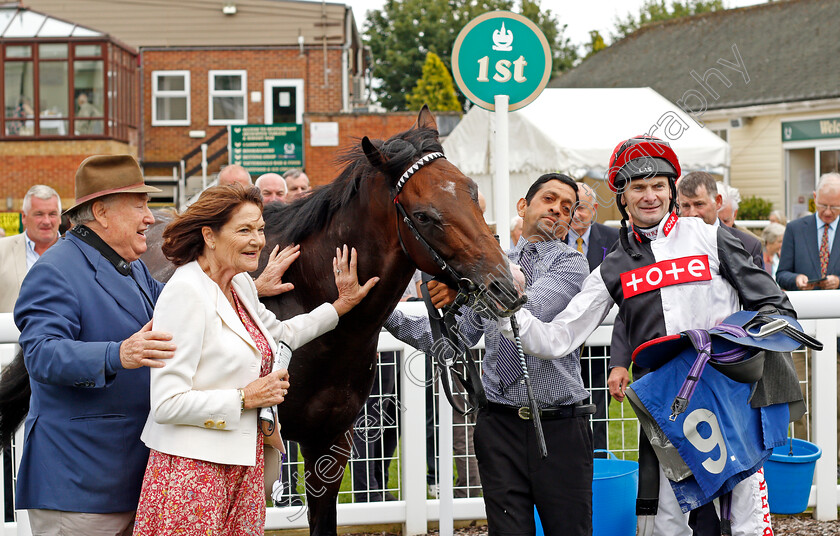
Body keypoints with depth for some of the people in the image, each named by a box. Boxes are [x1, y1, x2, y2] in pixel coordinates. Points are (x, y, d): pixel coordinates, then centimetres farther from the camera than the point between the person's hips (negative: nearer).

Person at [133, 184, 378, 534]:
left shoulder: (242, 284, 8)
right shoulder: (185, 292, -18)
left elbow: (279, 335, 30)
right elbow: (166, 405, -21)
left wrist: (342, 305, 26)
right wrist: (247, 397, -16)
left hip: (244, 463, 8)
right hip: (194, 469, -8)